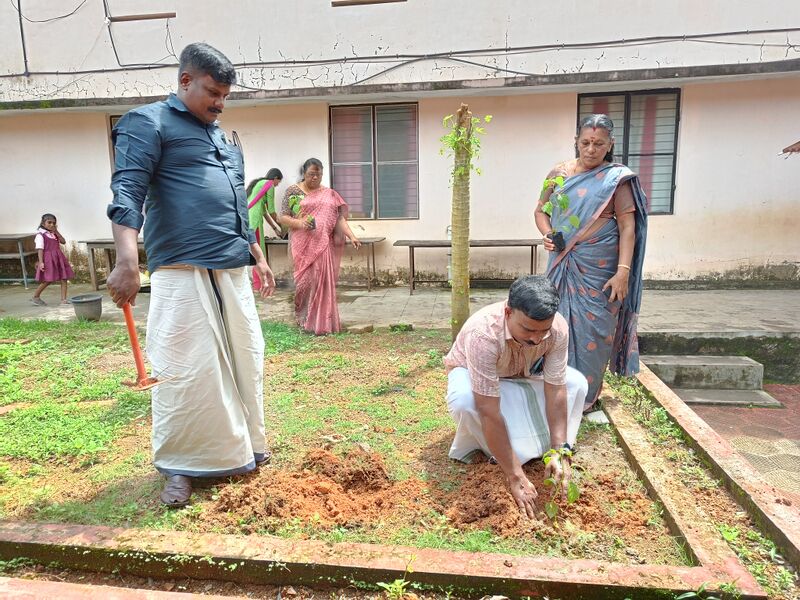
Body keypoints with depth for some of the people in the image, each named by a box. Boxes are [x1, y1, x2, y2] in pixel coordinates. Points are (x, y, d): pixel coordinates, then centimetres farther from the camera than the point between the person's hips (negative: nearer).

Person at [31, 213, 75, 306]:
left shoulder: (54, 234, 16)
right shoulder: (40, 235, -6)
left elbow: (63, 241, 5)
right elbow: (40, 249, -12)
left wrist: (56, 232, -1)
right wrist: (41, 262, -20)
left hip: (59, 258, 7)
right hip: (48, 259, -7)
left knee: (64, 279, 0)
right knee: (48, 280, -4)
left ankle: (63, 299, 1)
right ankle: (35, 297, 15)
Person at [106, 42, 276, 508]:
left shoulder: (223, 137, 25)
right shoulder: (149, 123, 2)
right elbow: (127, 194, -11)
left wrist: (257, 255, 26)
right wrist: (128, 262, -23)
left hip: (233, 271, 7)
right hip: (184, 270, -7)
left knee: (245, 359, 9)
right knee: (187, 367, -6)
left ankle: (242, 447, 26)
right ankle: (180, 467, 11)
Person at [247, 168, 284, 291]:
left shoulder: (257, 183, 27)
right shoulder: (269, 185, 1)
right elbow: (271, 210, 1)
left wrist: (274, 228, 28)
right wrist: (282, 227, 13)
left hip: (243, 217, 8)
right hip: (252, 218, -8)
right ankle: (258, 284, 4)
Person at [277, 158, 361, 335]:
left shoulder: (329, 194, 11)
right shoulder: (293, 191, 5)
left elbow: (339, 218, 4)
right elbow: (282, 217, 2)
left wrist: (352, 236, -10)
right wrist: (299, 223, -17)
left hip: (324, 245, 2)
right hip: (303, 245, -2)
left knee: (323, 281, 0)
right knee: (306, 280, -5)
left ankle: (321, 322, 10)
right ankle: (304, 318, 14)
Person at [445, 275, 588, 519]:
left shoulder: (558, 328, -29)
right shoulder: (483, 333, -42)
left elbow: (556, 390, -23)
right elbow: (489, 412, -41)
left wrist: (560, 451, -30)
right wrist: (515, 477, -38)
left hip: (522, 374, 4)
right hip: (470, 372, -4)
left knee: (577, 383, -16)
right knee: (465, 401, -38)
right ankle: (472, 444, -8)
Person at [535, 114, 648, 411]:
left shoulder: (617, 178, -4)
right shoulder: (559, 173, 7)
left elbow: (628, 226, -9)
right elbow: (541, 211, 14)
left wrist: (623, 272, -17)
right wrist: (548, 235, -7)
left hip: (599, 268, -4)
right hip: (563, 264, 4)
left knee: (592, 329, 1)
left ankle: (584, 395, 18)